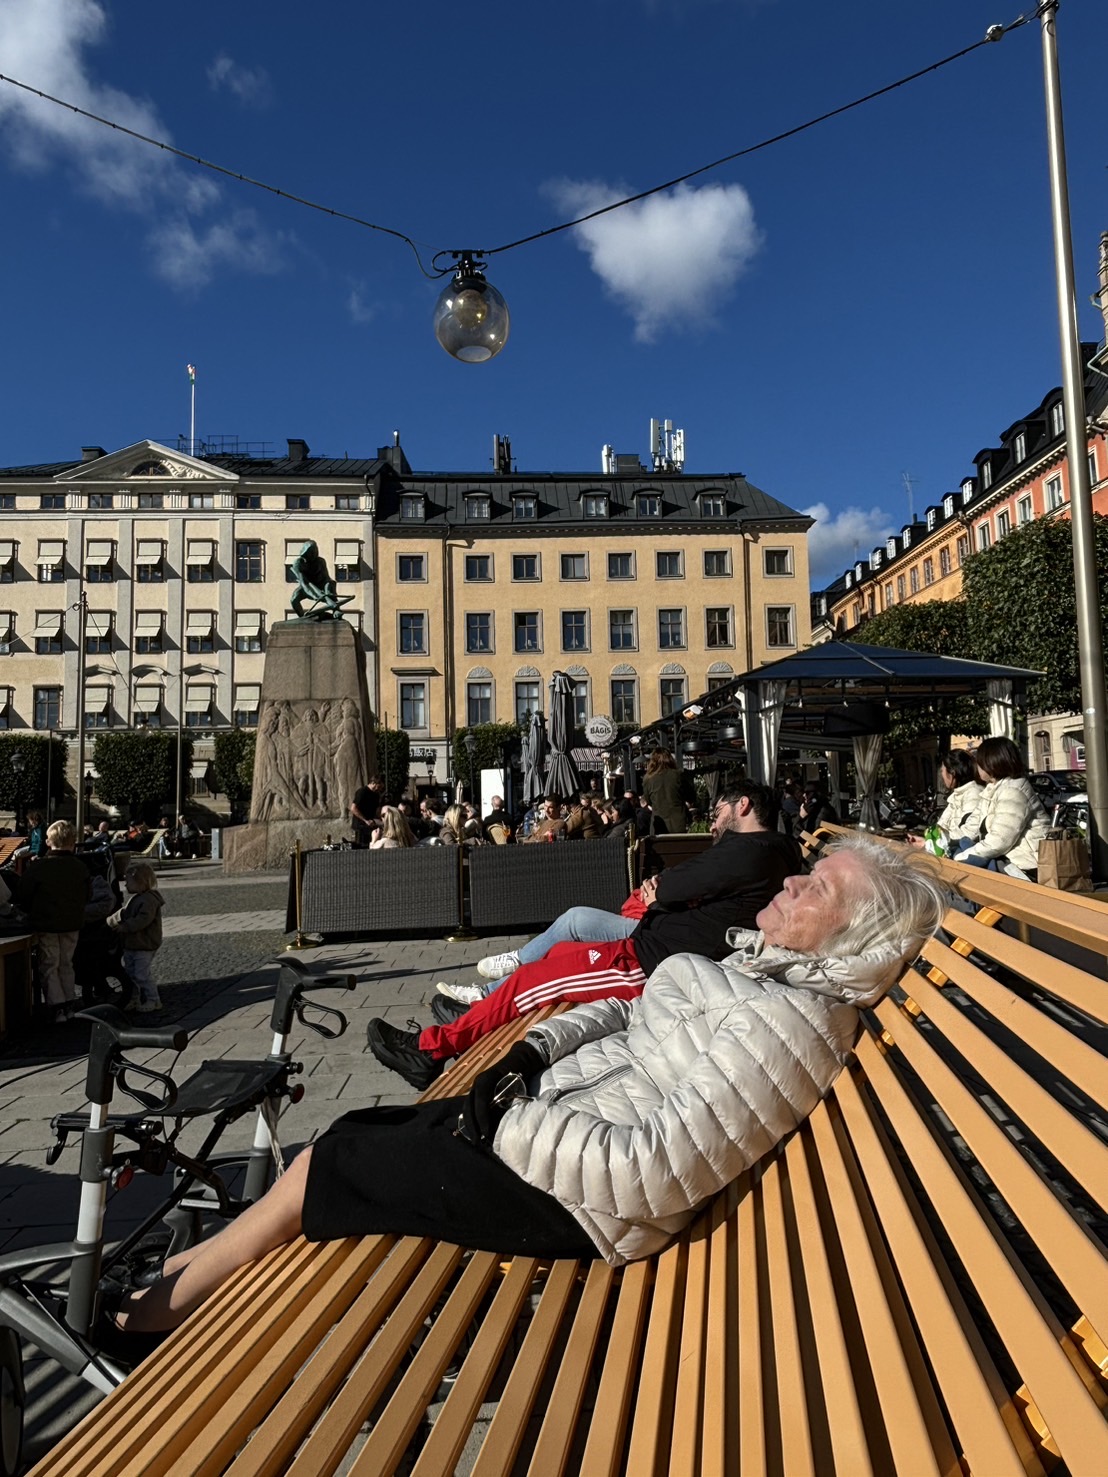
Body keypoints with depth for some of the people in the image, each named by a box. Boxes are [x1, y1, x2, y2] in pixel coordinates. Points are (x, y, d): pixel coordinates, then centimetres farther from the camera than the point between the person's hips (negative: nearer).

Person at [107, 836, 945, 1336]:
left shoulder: (788, 1021, -24)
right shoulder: (760, 965, 6)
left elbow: (660, 1171, -28)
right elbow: (630, 1013, 13)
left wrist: (506, 1120, -24)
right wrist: (534, 1049, -1)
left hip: (578, 1193, -8)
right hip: (553, 1106, 8)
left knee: (329, 1165, 1)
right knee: (357, 1131, 13)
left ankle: (172, 1306, 26)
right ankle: (212, 1262, 34)